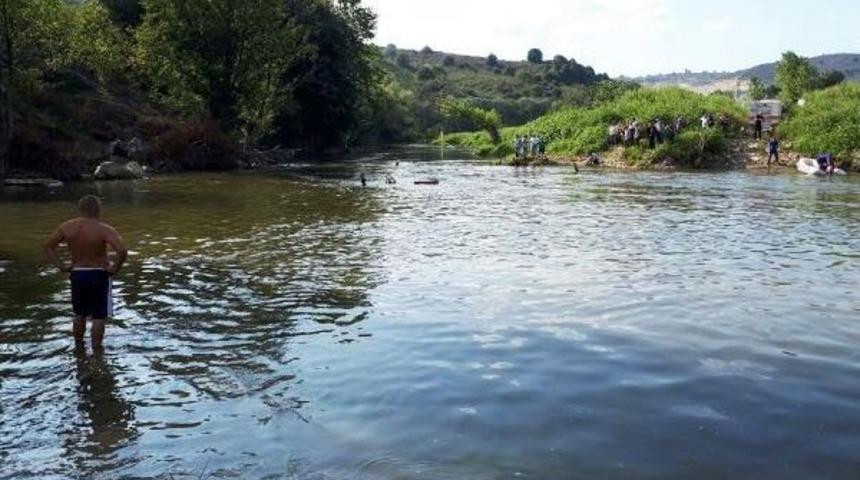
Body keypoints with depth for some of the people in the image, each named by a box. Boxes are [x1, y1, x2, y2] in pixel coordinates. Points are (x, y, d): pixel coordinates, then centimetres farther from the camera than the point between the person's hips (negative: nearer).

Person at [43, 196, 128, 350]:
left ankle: (79, 347, 34)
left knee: (80, 315, 22)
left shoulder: (67, 227, -3)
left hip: (77, 274, 5)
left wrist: (60, 265, 5)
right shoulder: (105, 229, -18)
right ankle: (96, 349, 12)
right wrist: (115, 268, -16)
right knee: (99, 316, 7)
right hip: (98, 275, -5)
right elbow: (122, 251, -30)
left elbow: (48, 245, 5)